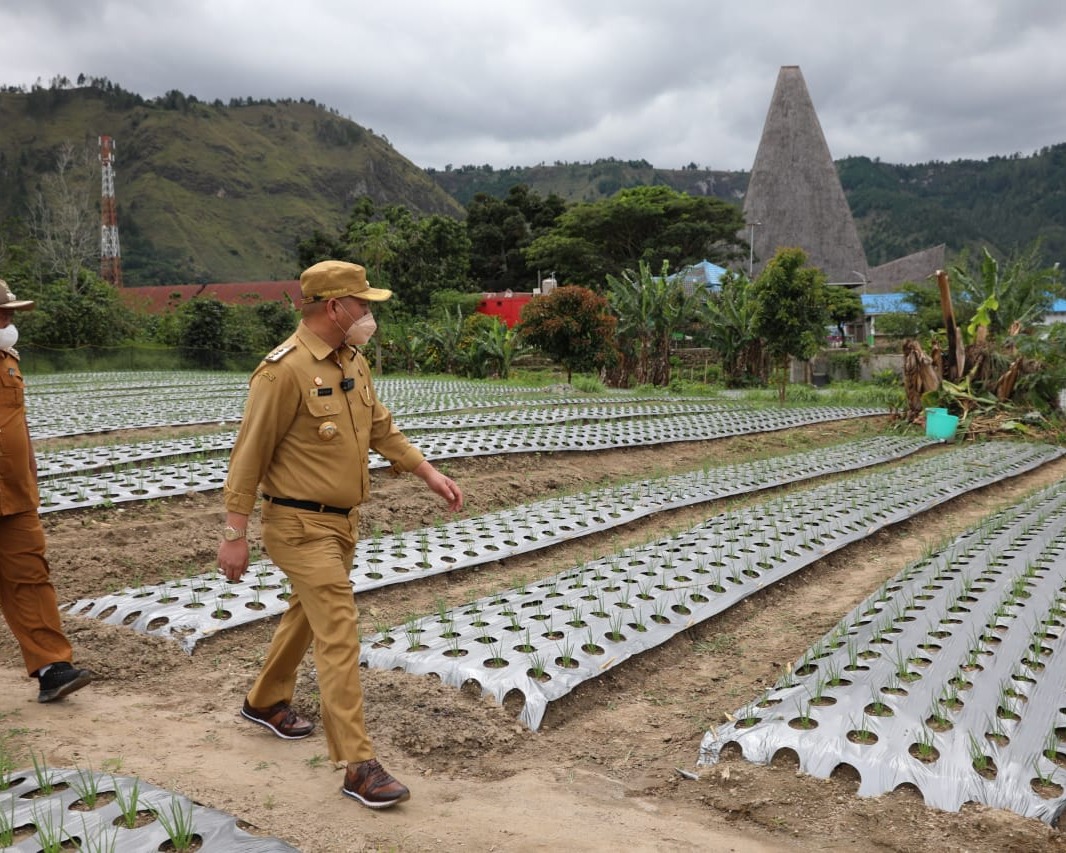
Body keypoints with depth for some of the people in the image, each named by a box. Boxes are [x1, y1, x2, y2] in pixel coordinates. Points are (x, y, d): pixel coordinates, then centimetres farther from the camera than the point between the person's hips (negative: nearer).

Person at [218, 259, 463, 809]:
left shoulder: (353, 361, 7)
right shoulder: (285, 370, -20)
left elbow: (381, 428, 17)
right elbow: (249, 455, -17)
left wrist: (430, 474, 10)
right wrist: (234, 535, -15)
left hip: (343, 521, 9)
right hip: (302, 527, -9)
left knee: (307, 615, 24)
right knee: (339, 635, -11)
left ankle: (266, 701, 47)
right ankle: (358, 767, -5)